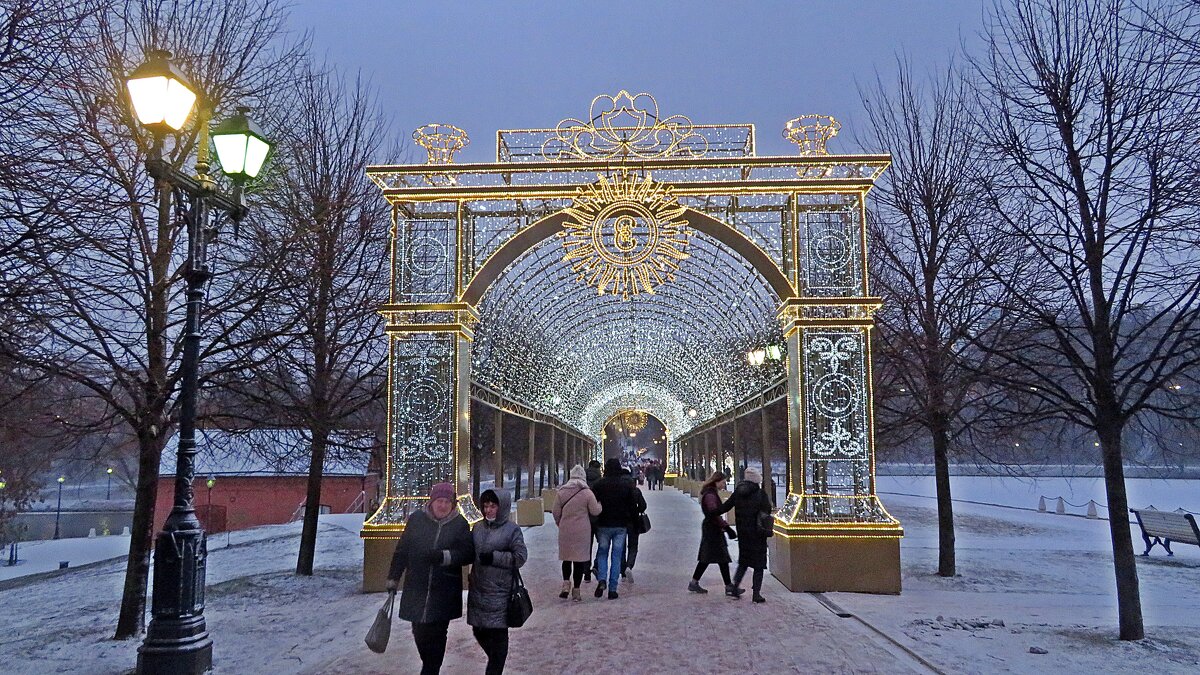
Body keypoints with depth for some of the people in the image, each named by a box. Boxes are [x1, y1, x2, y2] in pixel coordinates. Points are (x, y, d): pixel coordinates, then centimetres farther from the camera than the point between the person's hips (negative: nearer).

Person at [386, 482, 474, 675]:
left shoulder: (460, 524, -1)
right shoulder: (416, 519, 2)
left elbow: (468, 553, -6)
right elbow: (402, 550, 8)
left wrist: (445, 556, -21)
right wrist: (393, 578, 11)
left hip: (444, 593, -1)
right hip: (417, 589, 2)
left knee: (437, 634, 0)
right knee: (419, 632, 7)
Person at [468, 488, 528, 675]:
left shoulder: (512, 529, -8)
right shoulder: (478, 527, 8)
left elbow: (520, 557, -12)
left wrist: (494, 557, -17)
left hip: (499, 592, -6)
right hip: (477, 589, 6)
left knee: (498, 634, 1)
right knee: (479, 631, 13)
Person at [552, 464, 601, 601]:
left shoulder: (562, 492, -1)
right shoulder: (587, 493, -9)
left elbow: (555, 512, 4)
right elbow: (595, 511, -5)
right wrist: (599, 504, 17)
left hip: (565, 531, 2)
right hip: (582, 532, -2)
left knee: (566, 558, 17)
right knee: (579, 559, 6)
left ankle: (566, 584, 2)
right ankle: (576, 590, 8)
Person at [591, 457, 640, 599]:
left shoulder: (599, 484, -5)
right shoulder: (627, 484, -3)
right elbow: (633, 505, 0)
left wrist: (594, 524, 10)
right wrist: (630, 521, 12)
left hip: (603, 525, 0)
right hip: (621, 525, 1)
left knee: (602, 553, 14)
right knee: (616, 556, 6)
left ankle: (602, 580, -8)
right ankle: (612, 589, 5)